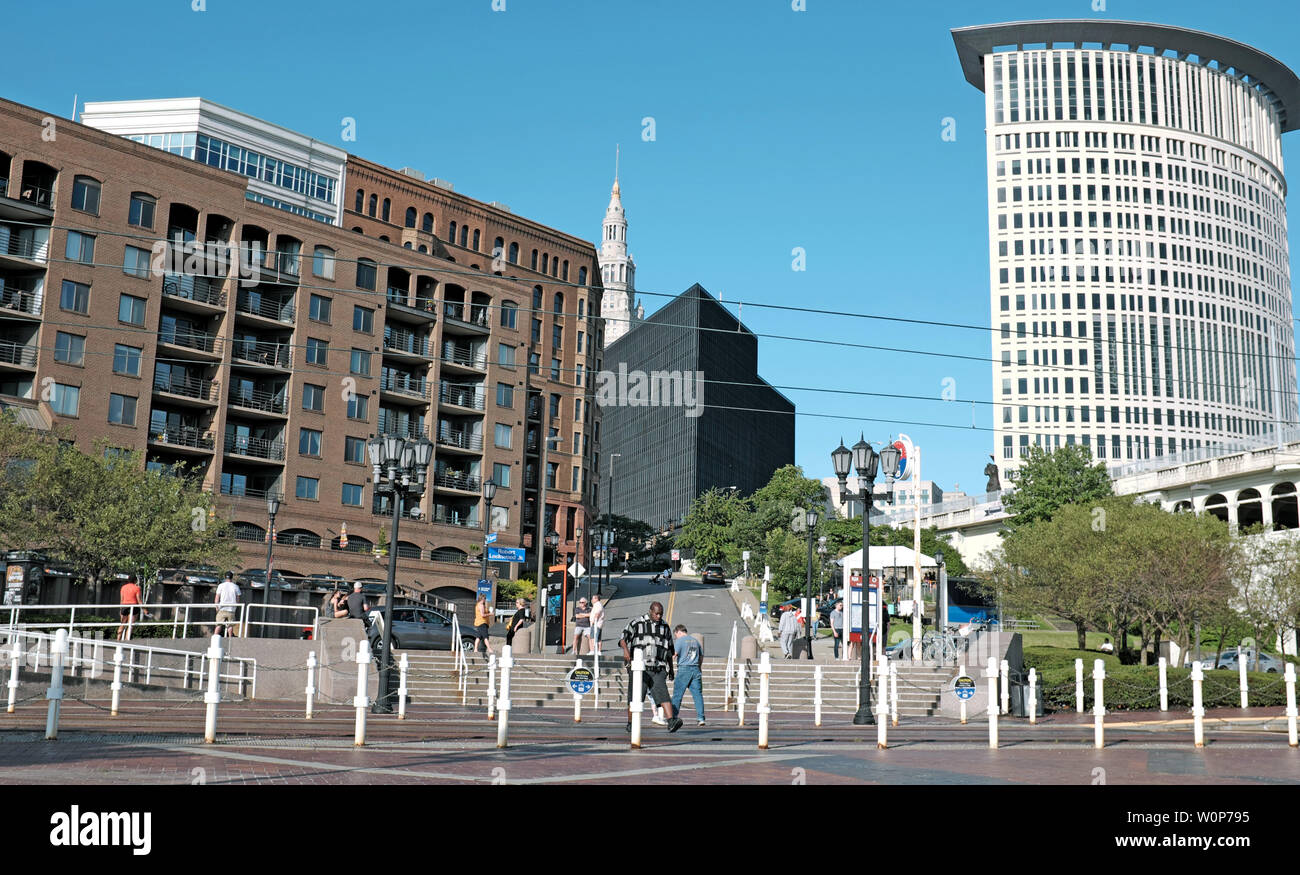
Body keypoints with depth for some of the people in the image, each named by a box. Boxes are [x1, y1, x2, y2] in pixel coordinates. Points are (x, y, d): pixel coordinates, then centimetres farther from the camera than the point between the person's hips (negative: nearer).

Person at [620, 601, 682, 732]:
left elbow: (669, 650, 22)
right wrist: (626, 649, -30)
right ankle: (630, 724, 17)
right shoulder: (636, 624, 2)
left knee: (662, 693, -15)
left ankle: (671, 722, -26)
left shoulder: (665, 627, 14)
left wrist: (671, 669, 25)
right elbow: (623, 639, -9)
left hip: (658, 670, 2)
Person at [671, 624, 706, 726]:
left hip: (684, 669, -5)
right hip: (695, 669, 5)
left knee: (677, 695, 0)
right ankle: (701, 718, -4)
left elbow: (674, 654, -12)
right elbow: (701, 657, 22)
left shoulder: (679, 641, -2)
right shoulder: (695, 641, 17)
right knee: (697, 694, 2)